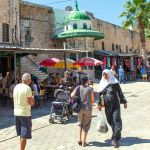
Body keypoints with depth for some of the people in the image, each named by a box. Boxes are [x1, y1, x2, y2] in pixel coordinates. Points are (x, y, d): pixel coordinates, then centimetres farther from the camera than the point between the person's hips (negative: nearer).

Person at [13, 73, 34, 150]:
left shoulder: (16, 87, 7)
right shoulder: (27, 88, -15)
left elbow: (14, 99, 14)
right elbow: (31, 103, -15)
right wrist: (33, 98, 4)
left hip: (16, 112, 8)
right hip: (25, 113, -8)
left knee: (21, 134, 20)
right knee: (24, 135, 1)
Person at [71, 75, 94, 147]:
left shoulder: (78, 87, -3)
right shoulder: (90, 89, -8)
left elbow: (72, 95, -9)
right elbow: (92, 100, -3)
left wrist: (71, 93, 13)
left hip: (80, 108, 3)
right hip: (88, 109, -3)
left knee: (80, 124, 23)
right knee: (86, 126, 9)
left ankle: (80, 139, 19)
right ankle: (84, 142, 13)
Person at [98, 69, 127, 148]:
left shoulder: (114, 82, -4)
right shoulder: (102, 83, 7)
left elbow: (120, 92, -2)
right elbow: (100, 94, 13)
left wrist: (124, 102, -2)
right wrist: (99, 104, 12)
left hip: (115, 104, -4)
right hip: (107, 106, 4)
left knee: (116, 121, -8)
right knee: (110, 121, 10)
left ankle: (115, 139, -7)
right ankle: (117, 135, 27)